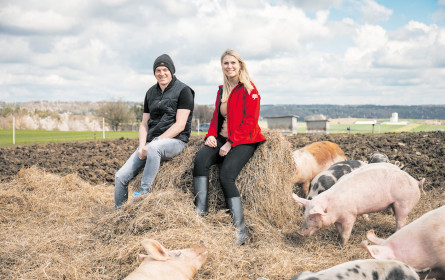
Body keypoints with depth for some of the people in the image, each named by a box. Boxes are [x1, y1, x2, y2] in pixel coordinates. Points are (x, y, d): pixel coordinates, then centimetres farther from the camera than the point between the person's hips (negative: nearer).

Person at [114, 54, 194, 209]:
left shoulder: (183, 91, -4)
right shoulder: (151, 93, 15)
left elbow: (180, 125, -13)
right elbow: (144, 124, 15)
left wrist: (154, 142, -18)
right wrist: (142, 146, -4)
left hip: (175, 140, -6)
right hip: (151, 141, 6)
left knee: (154, 148, -41)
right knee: (121, 177, -6)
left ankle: (143, 193, -33)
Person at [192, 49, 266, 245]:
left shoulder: (249, 90, 0)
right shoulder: (221, 91, 21)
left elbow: (249, 122, -8)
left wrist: (230, 143, -16)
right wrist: (211, 135, 1)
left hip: (244, 141, -6)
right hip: (222, 139, 6)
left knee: (226, 175, -28)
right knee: (200, 159, -25)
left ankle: (241, 229, -25)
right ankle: (201, 213, -30)